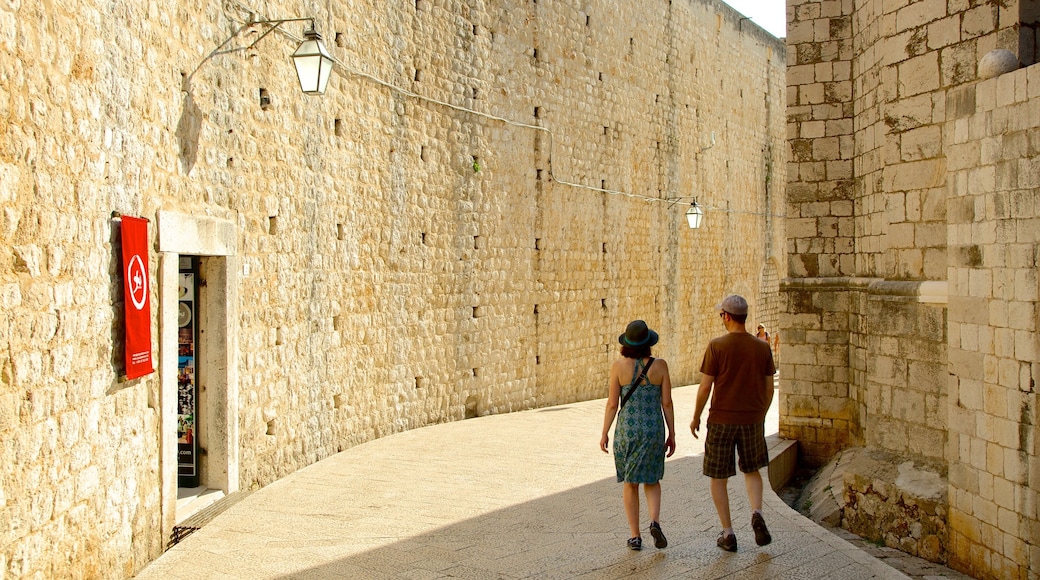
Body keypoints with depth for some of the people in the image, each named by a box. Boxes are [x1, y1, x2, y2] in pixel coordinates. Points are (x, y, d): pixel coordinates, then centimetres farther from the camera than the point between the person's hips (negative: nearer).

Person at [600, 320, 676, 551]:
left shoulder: (619, 366, -9)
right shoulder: (660, 365, -6)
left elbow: (612, 404, -6)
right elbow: (667, 403, -3)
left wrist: (604, 434, 5)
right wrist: (671, 434, 6)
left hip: (627, 429, -1)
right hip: (653, 428, 1)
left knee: (629, 483, 13)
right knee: (651, 480, 18)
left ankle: (635, 536, 13)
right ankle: (655, 522, -5)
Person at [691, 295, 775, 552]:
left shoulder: (716, 346, -11)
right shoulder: (762, 347, -1)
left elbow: (705, 387, -11)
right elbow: (769, 388, 5)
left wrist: (696, 417, 3)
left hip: (721, 420, -3)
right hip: (752, 419, 3)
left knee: (718, 477, 11)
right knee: (752, 469, 23)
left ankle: (728, 533, 11)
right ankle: (757, 513, -2)